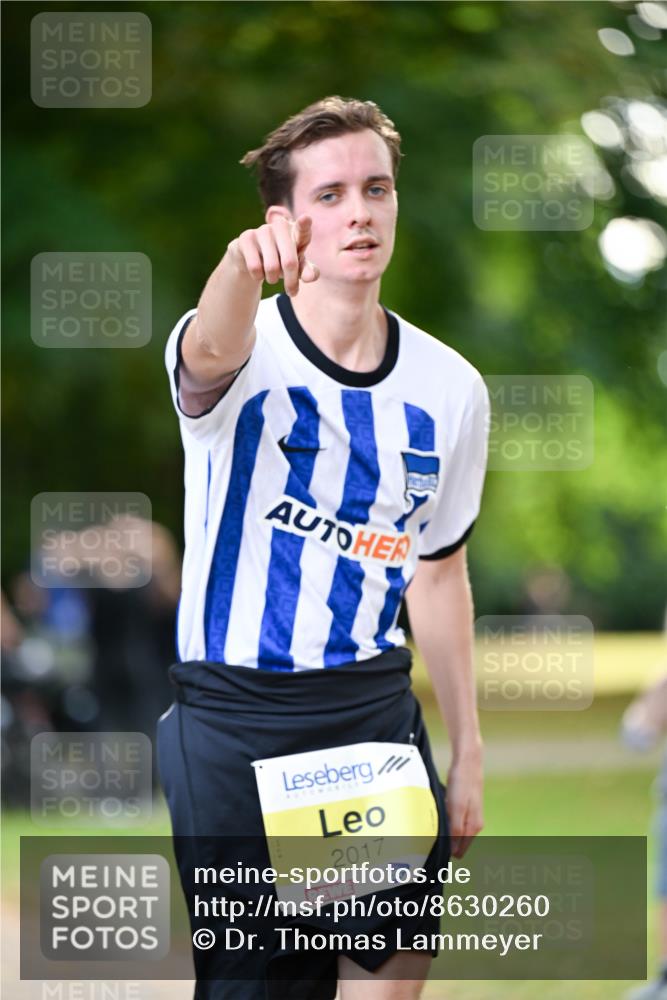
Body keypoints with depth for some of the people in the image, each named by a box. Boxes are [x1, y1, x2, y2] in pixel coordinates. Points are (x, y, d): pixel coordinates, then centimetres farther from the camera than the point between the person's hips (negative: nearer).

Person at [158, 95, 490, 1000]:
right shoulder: (245, 357, -12)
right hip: (233, 720, -4)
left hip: (376, 711, 4)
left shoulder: (451, 390, 3)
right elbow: (211, 354, -39)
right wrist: (246, 264, -63)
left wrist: (467, 749, 15)